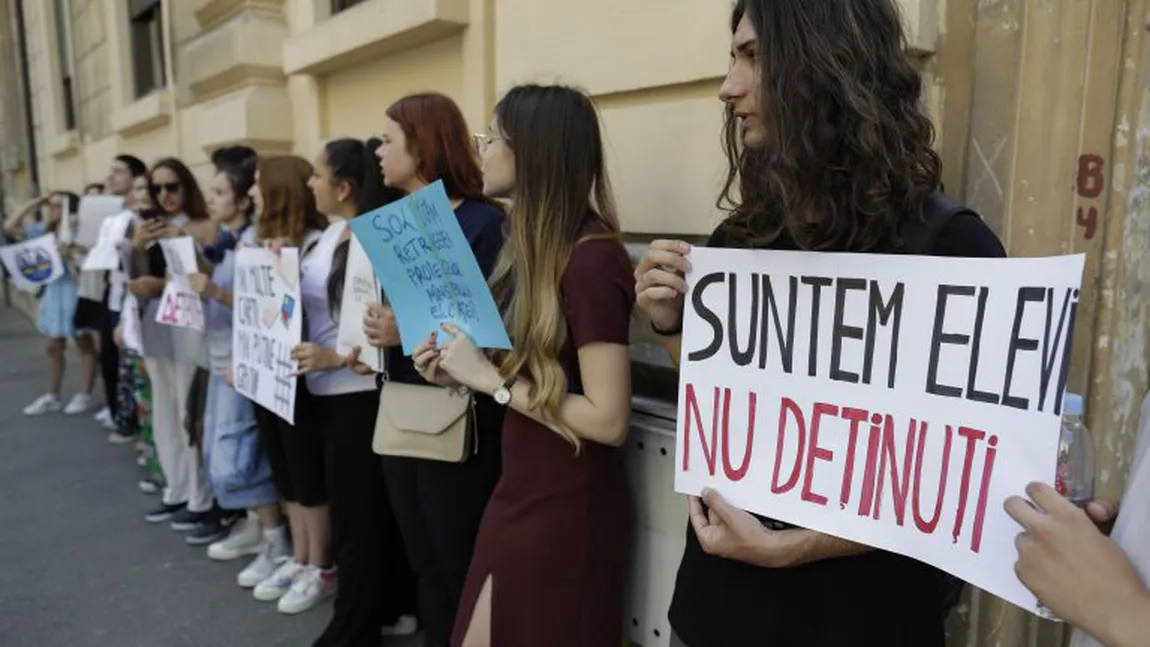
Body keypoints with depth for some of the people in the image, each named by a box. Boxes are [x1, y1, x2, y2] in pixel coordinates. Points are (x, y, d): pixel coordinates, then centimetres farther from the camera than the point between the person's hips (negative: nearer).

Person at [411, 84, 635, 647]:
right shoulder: (536, 245, 7)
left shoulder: (591, 258, -21)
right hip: (520, 494, 9)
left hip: (566, 510, -9)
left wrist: (491, 379, -20)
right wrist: (463, 372, -3)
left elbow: (609, 419, -24)